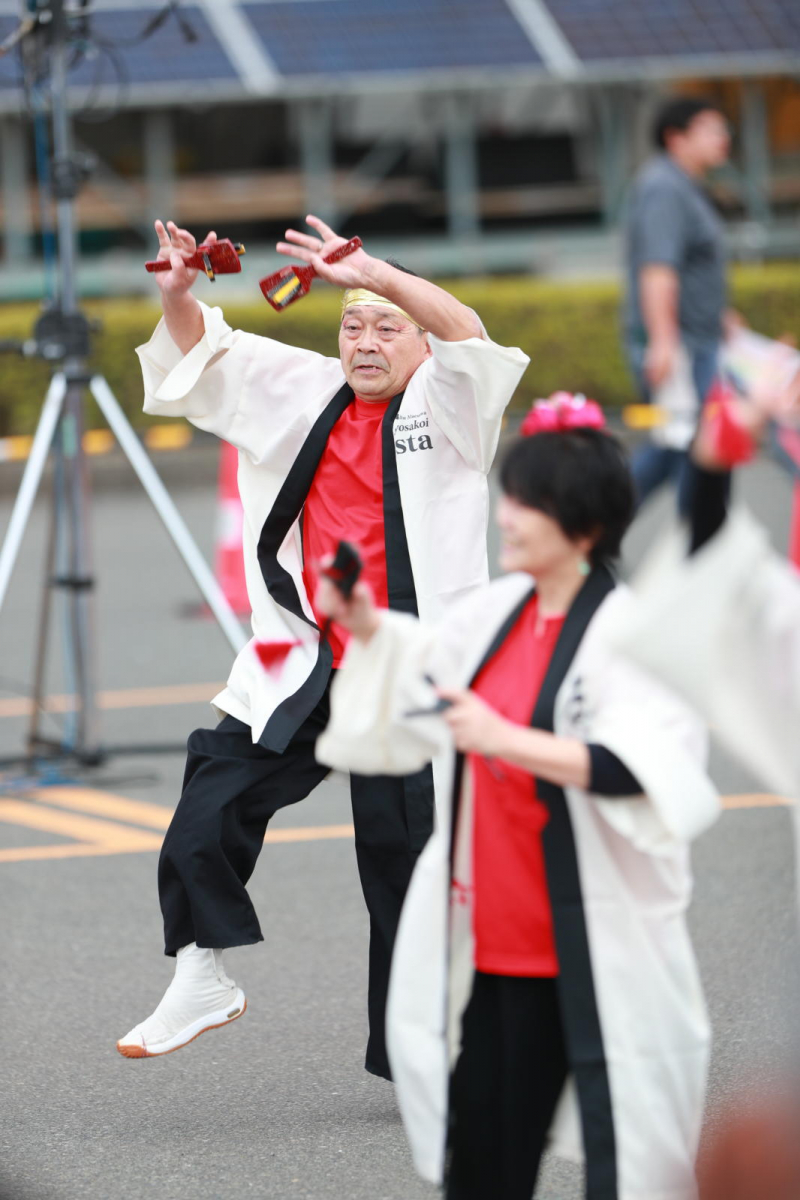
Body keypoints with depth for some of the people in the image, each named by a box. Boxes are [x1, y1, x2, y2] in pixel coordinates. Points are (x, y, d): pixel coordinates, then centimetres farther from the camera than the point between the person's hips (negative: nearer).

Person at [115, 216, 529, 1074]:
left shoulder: (444, 405, -2)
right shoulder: (304, 394, 13)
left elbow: (466, 337, -22)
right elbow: (204, 354, 16)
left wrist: (375, 276, -35)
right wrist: (178, 294, -6)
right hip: (302, 671, 4)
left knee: (407, 860, 1)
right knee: (210, 807, -9)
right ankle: (201, 979, 8)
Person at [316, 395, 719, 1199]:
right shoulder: (500, 609, 7)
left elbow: (635, 769, -29)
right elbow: (429, 672, 28)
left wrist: (507, 740, -35)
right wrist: (370, 630, 12)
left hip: (593, 951, -7)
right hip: (491, 938, 7)